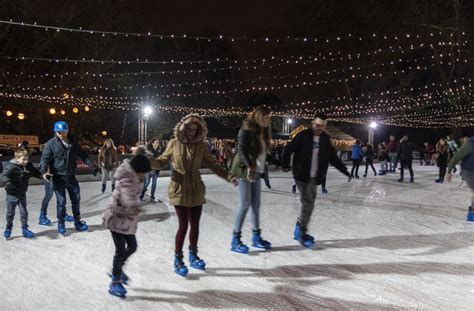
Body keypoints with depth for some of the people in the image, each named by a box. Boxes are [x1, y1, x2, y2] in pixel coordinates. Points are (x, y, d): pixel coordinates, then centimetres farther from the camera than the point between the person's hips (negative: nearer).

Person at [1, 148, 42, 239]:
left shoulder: (29, 166, -4)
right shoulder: (11, 167, -21)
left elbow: (36, 173, 9)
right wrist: (8, 184, -44)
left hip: (22, 194, 4)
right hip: (12, 195, -4)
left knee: (24, 212, 6)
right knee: (10, 213, 12)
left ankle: (25, 229, 18)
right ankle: (8, 229, 33)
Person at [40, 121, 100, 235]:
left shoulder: (73, 142, 5)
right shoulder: (51, 143, -8)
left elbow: (83, 155, 12)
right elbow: (45, 158, -14)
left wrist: (92, 166, 8)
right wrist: (44, 171, -30)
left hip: (71, 176, 4)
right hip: (58, 177, -4)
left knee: (76, 200, 11)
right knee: (61, 202, -1)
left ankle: (78, 222, 27)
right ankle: (61, 224, 17)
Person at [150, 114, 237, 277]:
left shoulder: (201, 146, 0)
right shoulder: (174, 143, -5)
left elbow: (213, 164, 2)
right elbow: (162, 161, 0)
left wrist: (228, 176, -10)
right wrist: (149, 162, -20)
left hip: (196, 190, 3)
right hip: (179, 189, -3)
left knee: (195, 225, 10)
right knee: (183, 225, -4)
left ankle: (193, 255, 31)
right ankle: (178, 259, 15)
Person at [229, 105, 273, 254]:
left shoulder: (262, 131, 16)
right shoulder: (247, 129, -9)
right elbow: (241, 148, -19)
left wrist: (261, 169, 11)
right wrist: (249, 166, -25)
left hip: (256, 172, 8)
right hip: (245, 171, -8)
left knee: (256, 205, 10)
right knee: (245, 205, -8)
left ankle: (256, 237, 19)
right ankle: (235, 240, 0)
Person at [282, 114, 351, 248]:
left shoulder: (326, 139, 9)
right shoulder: (303, 135, -7)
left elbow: (333, 157, 14)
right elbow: (289, 149, -7)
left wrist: (344, 170, 12)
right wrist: (286, 164, -15)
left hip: (315, 178, 6)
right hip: (302, 176, -6)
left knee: (309, 203, 10)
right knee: (308, 203, -9)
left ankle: (299, 230, 24)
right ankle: (302, 233, 2)